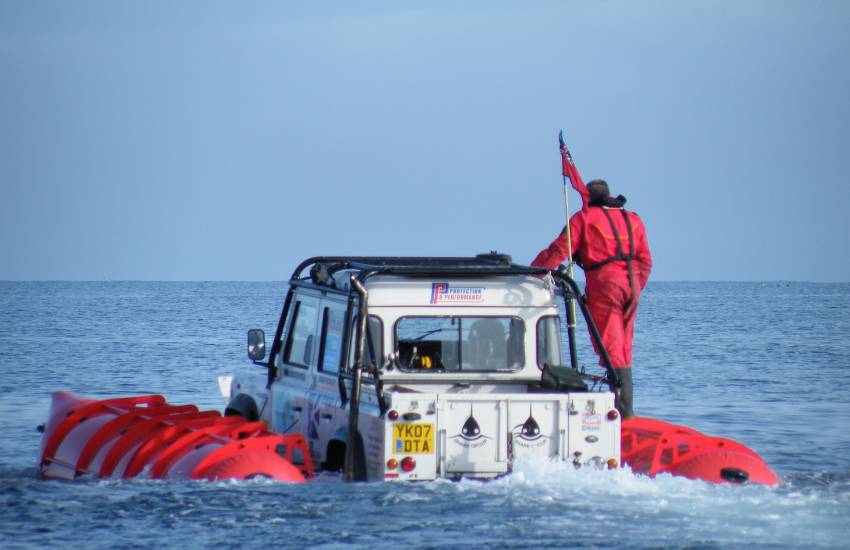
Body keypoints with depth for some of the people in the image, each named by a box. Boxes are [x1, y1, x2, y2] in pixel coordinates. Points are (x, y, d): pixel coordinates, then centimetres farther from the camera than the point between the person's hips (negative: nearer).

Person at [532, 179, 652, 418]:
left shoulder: (585, 217, 4)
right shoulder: (633, 220, 20)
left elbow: (559, 250, -2)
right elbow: (645, 261, 16)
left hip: (604, 284, -5)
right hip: (631, 284, 5)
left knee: (611, 347, -6)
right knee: (624, 348, 13)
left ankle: (624, 409, -14)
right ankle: (626, 406, 13)